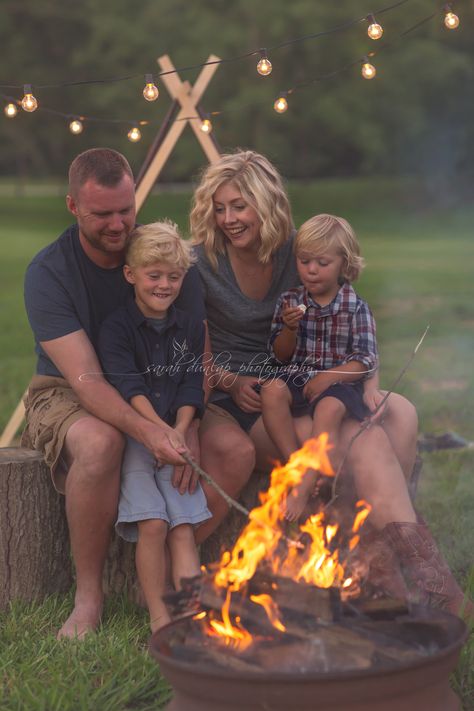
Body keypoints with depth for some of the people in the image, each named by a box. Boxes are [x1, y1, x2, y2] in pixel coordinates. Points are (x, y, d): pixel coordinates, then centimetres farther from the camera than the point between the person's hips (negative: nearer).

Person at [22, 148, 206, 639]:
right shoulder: (47, 273, -17)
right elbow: (86, 379, -26)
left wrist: (190, 428, -30)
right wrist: (145, 430, -45)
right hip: (66, 394, -3)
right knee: (99, 443, -39)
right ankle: (88, 595, -21)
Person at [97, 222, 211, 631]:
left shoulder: (190, 328, 12)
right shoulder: (117, 327, -1)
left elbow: (192, 386, 5)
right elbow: (127, 385, -12)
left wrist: (179, 432, -12)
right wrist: (158, 429, -25)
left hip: (177, 435, 3)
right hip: (132, 436, -3)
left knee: (183, 527, -10)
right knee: (152, 524, -16)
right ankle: (158, 616, -7)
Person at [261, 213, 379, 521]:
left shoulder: (356, 307, -1)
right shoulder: (289, 301, 6)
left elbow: (366, 361, -5)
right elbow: (280, 356, 7)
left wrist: (329, 377, -18)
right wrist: (290, 328, -13)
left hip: (339, 382, -3)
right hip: (298, 377, 3)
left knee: (329, 408, -36)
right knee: (272, 390, -30)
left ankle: (302, 490, -34)